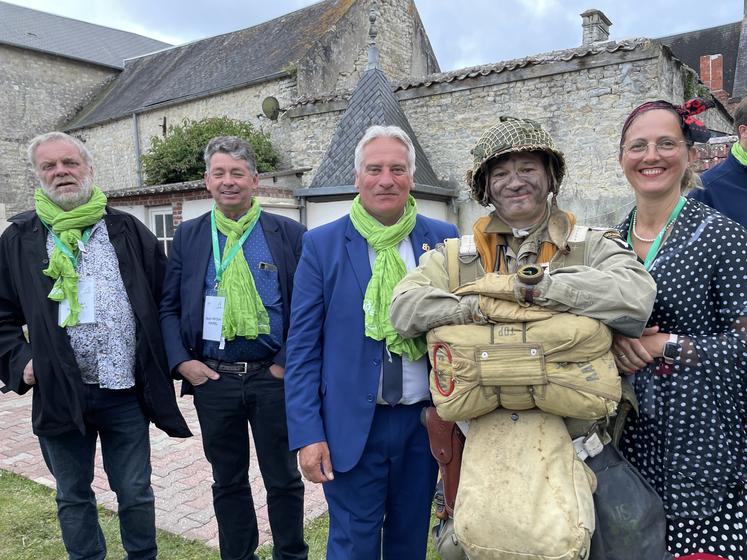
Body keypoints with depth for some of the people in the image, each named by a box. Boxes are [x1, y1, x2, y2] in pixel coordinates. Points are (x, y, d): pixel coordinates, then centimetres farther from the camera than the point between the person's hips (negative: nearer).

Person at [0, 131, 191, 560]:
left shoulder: (129, 231, 3)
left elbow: (166, 299, 6)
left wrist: (170, 357, -1)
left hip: (127, 391, 0)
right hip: (59, 391, 1)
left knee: (136, 492, 13)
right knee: (74, 496, 17)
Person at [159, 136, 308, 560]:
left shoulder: (290, 234, -2)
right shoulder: (189, 236, 7)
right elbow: (169, 307, 8)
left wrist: (286, 363, -9)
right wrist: (181, 361, -4)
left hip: (272, 376, -2)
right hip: (211, 378, 3)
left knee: (284, 478, 11)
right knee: (228, 480, 17)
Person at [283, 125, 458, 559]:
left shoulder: (443, 239, 0)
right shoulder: (323, 245, -5)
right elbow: (303, 347, -4)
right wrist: (308, 434, -8)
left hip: (425, 421, 2)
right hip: (352, 425, -2)